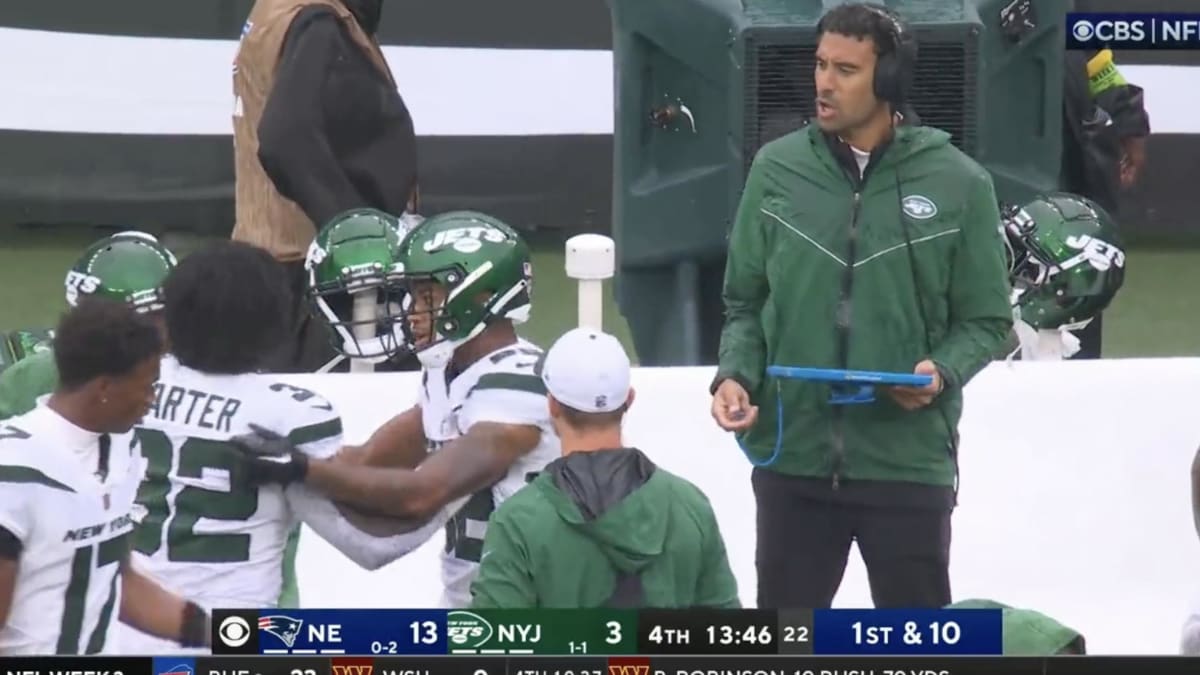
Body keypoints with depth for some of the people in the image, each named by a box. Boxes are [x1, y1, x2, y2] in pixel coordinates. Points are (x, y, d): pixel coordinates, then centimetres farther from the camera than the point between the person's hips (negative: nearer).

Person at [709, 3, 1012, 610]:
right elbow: (745, 302, 10)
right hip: (792, 454, 2)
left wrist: (943, 372, -16)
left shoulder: (956, 183, -5)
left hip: (908, 461, -2)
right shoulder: (776, 170, 1)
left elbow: (985, 319, 2)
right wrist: (736, 374, -7)